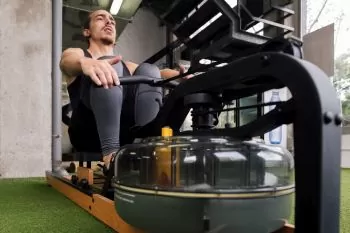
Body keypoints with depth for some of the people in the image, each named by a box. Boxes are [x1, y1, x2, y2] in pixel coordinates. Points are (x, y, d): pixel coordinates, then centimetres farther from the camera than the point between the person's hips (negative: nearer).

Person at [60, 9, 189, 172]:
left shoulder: (128, 66, 29)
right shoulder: (75, 53, 18)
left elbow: (159, 73, 8)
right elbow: (68, 61, -9)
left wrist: (181, 74, -16)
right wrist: (85, 62, -35)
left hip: (125, 136, 3)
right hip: (90, 134, -3)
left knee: (148, 71, -12)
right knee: (107, 70, -22)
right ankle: (111, 152, -33)